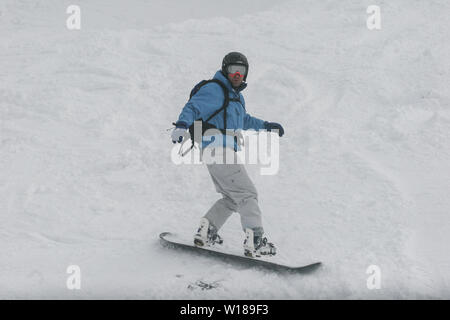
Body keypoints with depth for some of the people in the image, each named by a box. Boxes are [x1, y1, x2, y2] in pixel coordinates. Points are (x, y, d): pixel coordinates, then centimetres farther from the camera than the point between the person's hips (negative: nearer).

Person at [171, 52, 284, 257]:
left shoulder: (236, 95, 22)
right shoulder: (214, 90, -8)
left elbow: (243, 120, 39)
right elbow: (192, 107, -18)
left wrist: (265, 125, 40)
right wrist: (181, 125, -36)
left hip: (226, 151, 10)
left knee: (232, 198, 16)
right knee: (246, 193, -12)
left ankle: (206, 232, 16)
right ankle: (254, 241, -16)